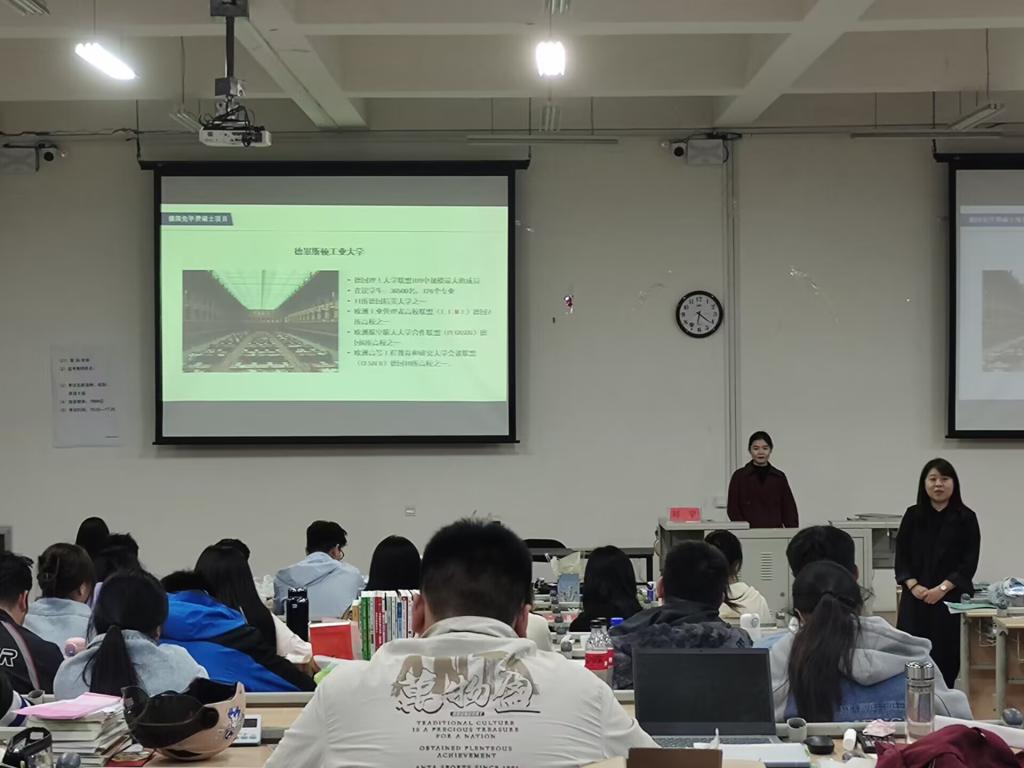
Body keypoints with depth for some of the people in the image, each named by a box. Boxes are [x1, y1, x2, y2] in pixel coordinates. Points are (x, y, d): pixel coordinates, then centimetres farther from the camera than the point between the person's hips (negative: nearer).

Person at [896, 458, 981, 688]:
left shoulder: (966, 518, 0)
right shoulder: (913, 516, 6)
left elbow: (969, 562, -4)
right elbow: (901, 556, 5)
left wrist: (942, 588, -13)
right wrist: (913, 586, -10)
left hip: (951, 599, -1)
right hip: (915, 599, 2)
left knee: (945, 656, -2)